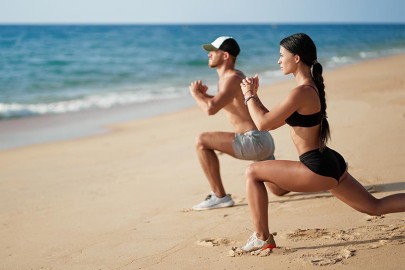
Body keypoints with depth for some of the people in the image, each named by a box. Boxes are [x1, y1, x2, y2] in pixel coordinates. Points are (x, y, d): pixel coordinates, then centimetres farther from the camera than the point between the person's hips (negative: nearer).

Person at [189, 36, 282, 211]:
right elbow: (220, 104, 32)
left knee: (202, 141, -12)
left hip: (254, 140, -10)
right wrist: (204, 94, 12)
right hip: (262, 141, 10)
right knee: (279, 190, 18)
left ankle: (219, 196, -7)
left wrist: (195, 93, -9)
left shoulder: (232, 78, -15)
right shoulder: (230, 76, 15)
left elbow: (210, 109, -29)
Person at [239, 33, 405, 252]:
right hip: (331, 164, 10)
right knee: (375, 206, 20)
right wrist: (254, 95, 16)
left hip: (318, 169, -10)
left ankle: (262, 238, -1)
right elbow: (272, 123, 18)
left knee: (252, 173, -5)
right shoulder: (311, 87, 12)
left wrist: (248, 96, 0)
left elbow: (263, 123, -14)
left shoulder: (301, 92, -17)